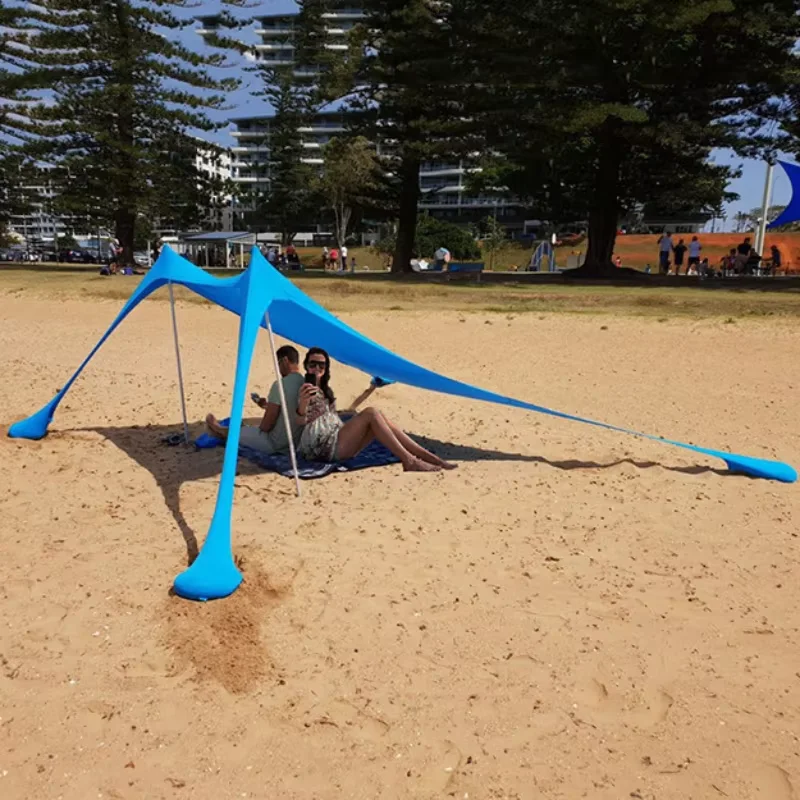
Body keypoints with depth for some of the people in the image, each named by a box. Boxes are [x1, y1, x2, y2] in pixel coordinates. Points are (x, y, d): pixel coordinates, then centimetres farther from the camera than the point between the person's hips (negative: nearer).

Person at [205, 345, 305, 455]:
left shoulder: (280, 384, -21)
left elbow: (267, 425, -17)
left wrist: (259, 429, 3)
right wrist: (269, 405, 18)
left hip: (276, 444, -7)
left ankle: (222, 431, 50)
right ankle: (224, 431, 52)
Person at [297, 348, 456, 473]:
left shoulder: (325, 390, 24)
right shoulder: (305, 389, -2)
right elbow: (301, 421, -18)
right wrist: (302, 403, -40)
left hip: (338, 441, 8)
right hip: (323, 447, -8)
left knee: (379, 419, -12)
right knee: (371, 413, -21)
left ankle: (431, 458, -20)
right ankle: (409, 462, -30)